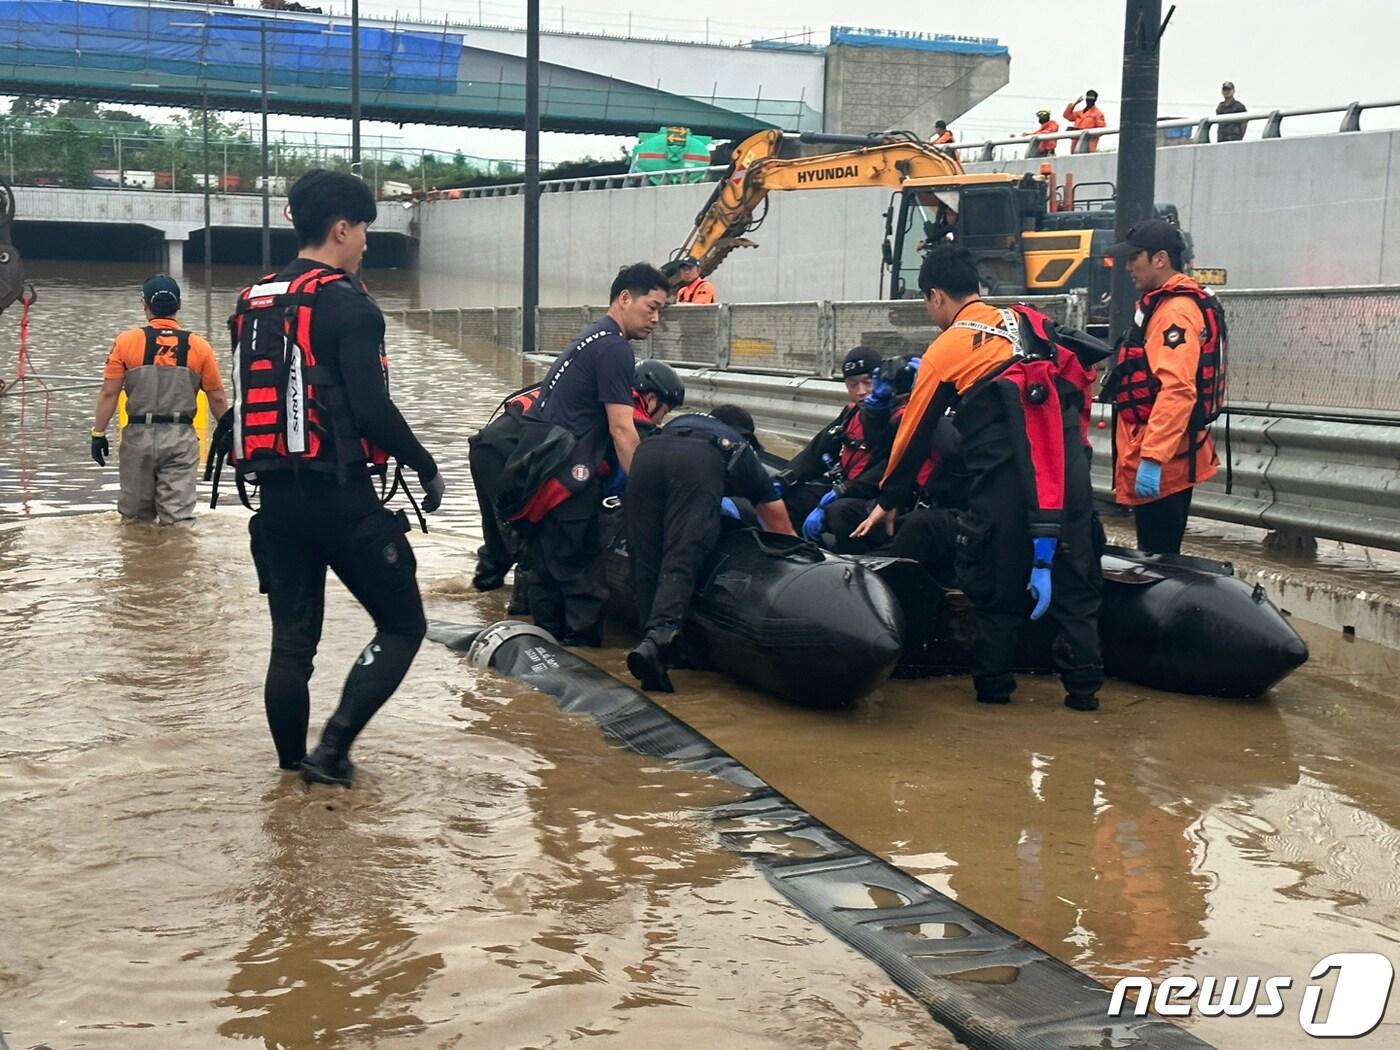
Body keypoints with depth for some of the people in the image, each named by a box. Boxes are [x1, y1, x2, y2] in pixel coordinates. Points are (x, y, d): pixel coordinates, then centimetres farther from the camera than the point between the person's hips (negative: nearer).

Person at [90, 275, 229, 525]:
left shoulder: (126, 341, -2)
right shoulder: (198, 346, 0)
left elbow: (109, 393, -4)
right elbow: (217, 399, 4)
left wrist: (98, 434, 4)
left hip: (138, 437, 0)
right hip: (181, 438, 0)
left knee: (135, 519, 14)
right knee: (179, 519, -2)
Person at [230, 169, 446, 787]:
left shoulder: (252, 304, 12)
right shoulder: (347, 304, -11)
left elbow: (248, 401, 15)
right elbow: (371, 409, -19)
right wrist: (427, 469, -6)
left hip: (276, 497, 7)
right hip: (340, 497, -7)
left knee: (292, 639, 13)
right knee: (402, 625, 5)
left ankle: (293, 766, 19)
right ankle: (333, 749, -5)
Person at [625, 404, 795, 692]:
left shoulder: (682, 421, 46)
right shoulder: (744, 452, 40)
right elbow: (784, 532, 44)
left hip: (646, 455, 3)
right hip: (699, 465, -3)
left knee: (645, 564, 4)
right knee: (681, 562, -14)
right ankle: (660, 633, -38)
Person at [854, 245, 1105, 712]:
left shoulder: (944, 350, 6)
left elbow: (914, 434, 13)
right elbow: (1079, 383, 18)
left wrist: (887, 501, 23)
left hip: (1005, 479, -4)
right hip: (1069, 469, 4)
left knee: (996, 584, 11)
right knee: (1074, 579, 11)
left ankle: (993, 683, 19)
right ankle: (1083, 685, 12)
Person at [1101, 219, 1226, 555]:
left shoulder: (1175, 311, -17)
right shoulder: (1162, 304, 17)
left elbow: (1177, 391, -28)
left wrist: (1152, 458, -31)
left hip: (1160, 464, -11)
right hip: (1168, 458, 11)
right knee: (1158, 556, 17)